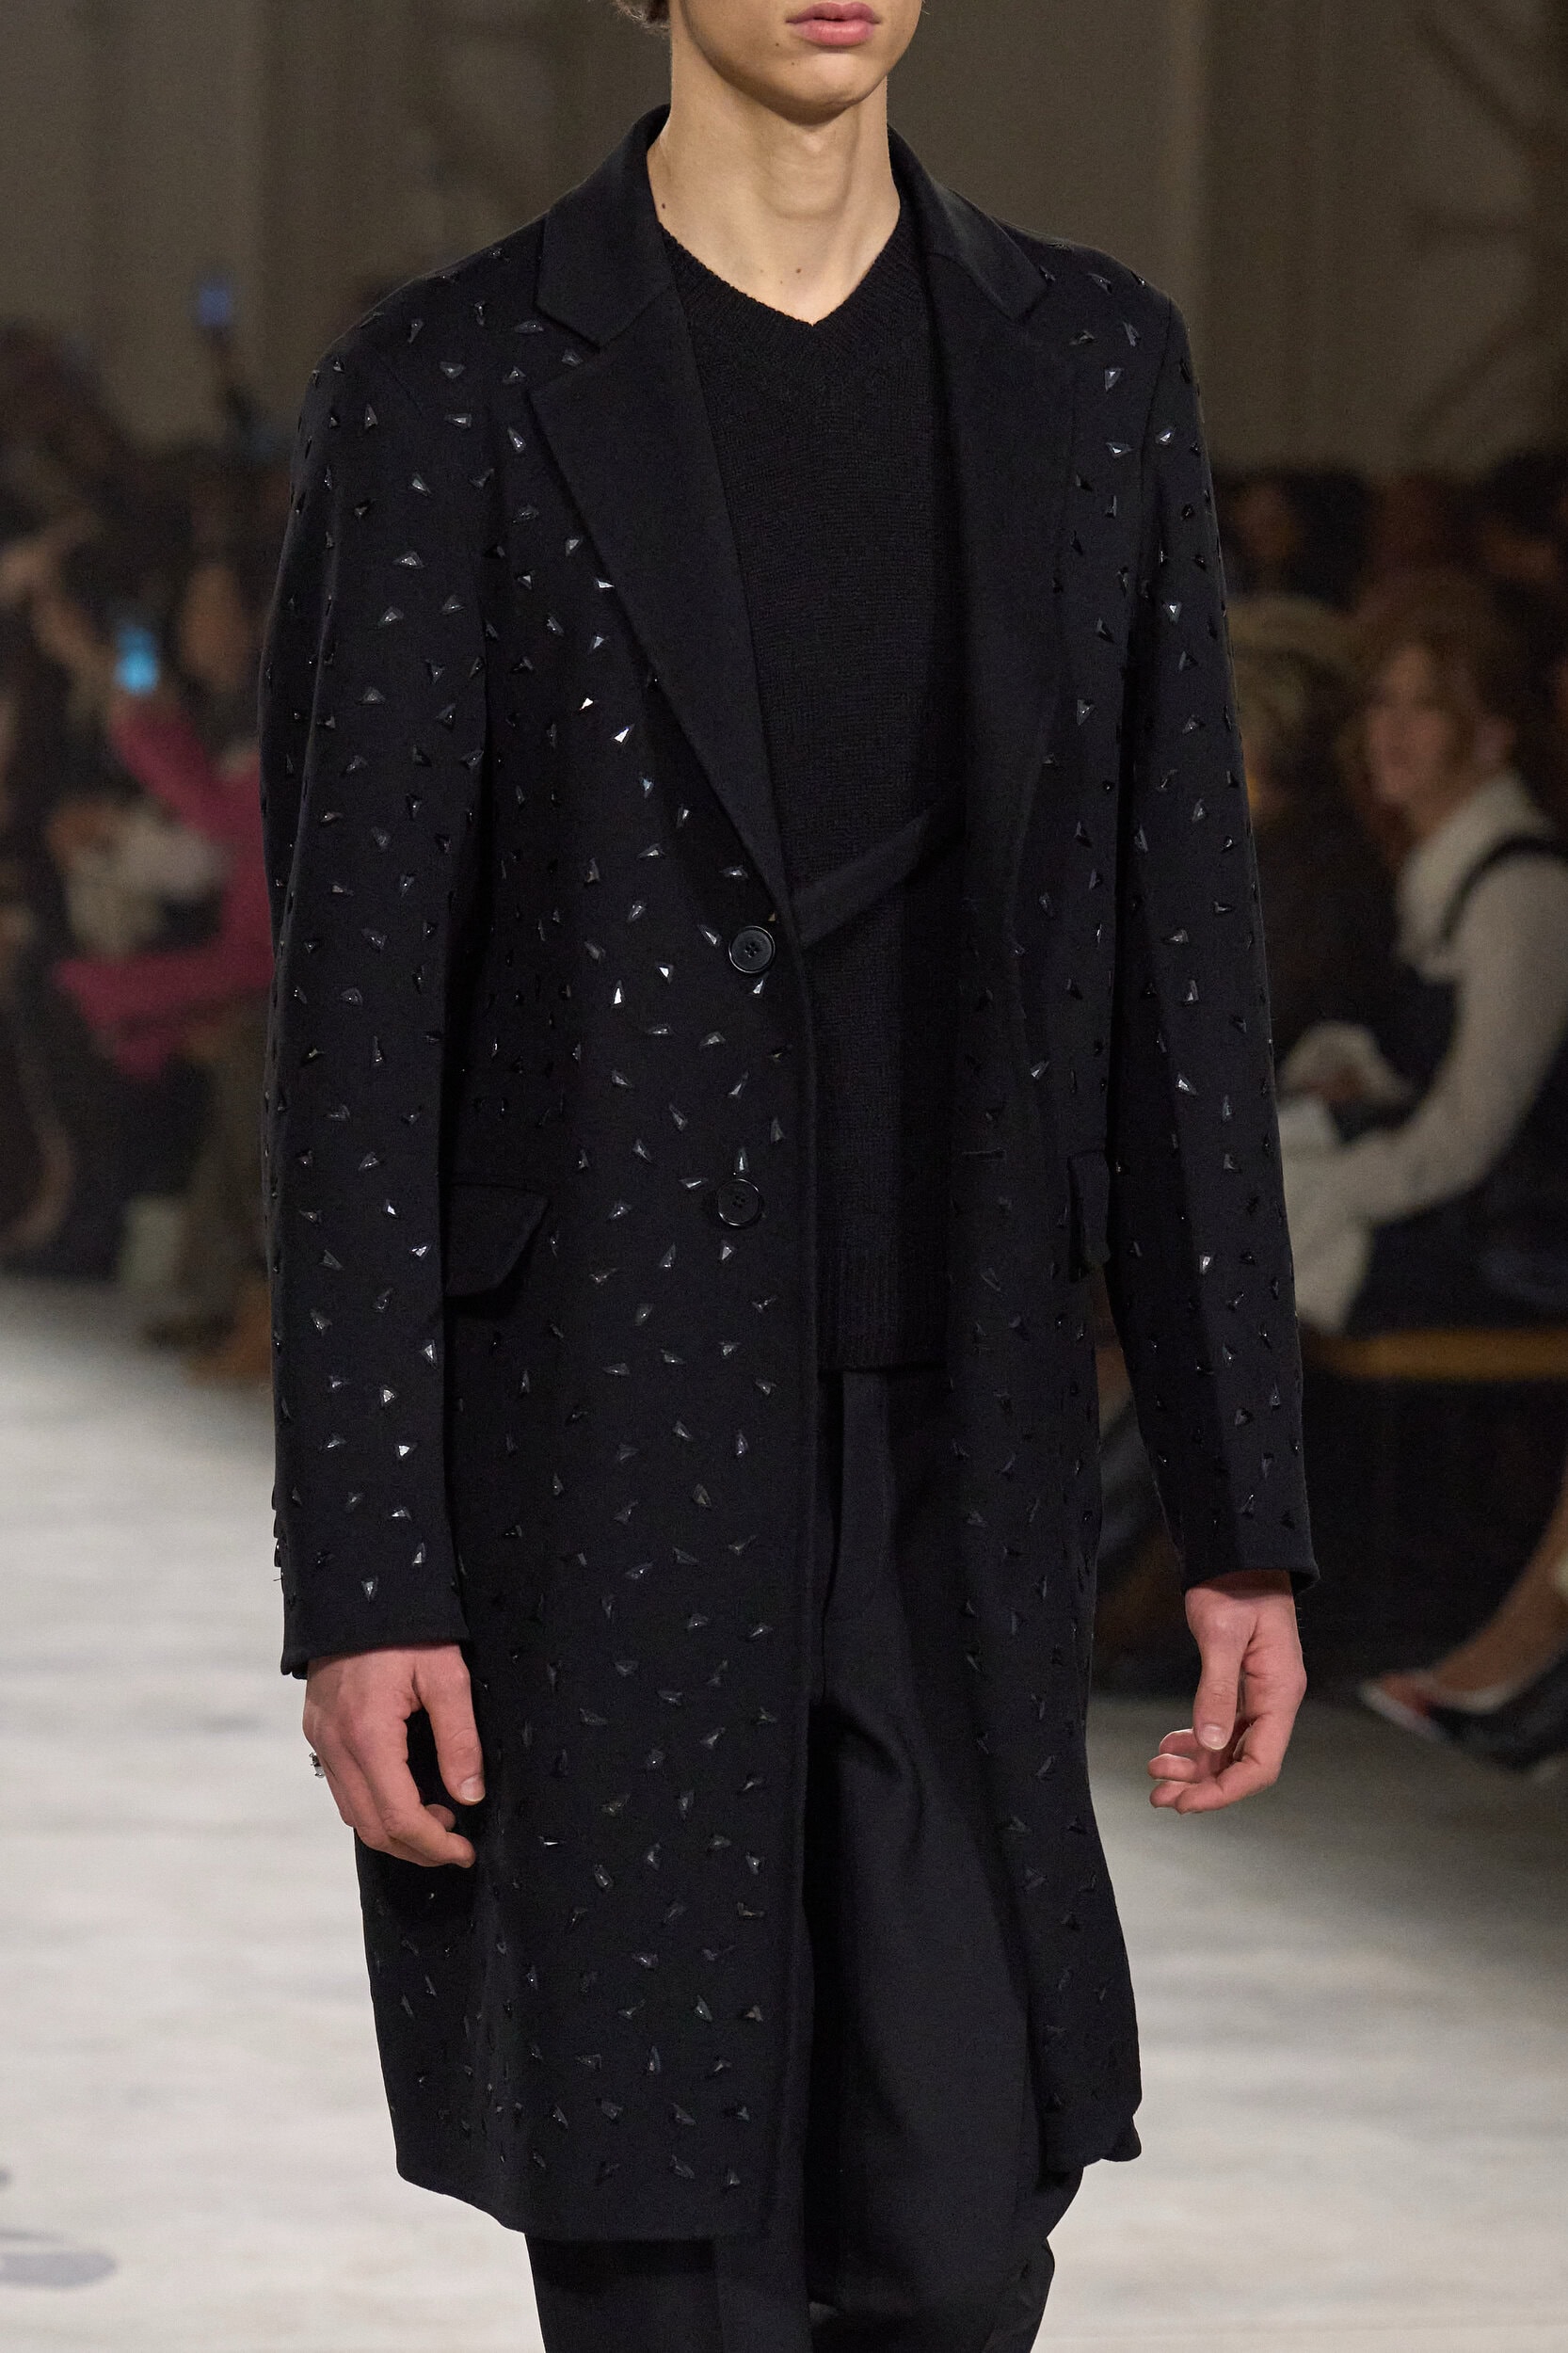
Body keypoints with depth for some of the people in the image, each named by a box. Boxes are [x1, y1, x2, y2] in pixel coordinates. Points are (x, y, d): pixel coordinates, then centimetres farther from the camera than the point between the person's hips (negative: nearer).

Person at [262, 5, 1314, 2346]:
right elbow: (356, 1020, -7)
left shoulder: (1095, 368, 6)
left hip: (958, 1480, 4)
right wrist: (358, 1581, -12)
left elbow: (1180, 961, 7)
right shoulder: (446, 393, -5)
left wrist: (1250, 1515, 4)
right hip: (589, 1476, -3)